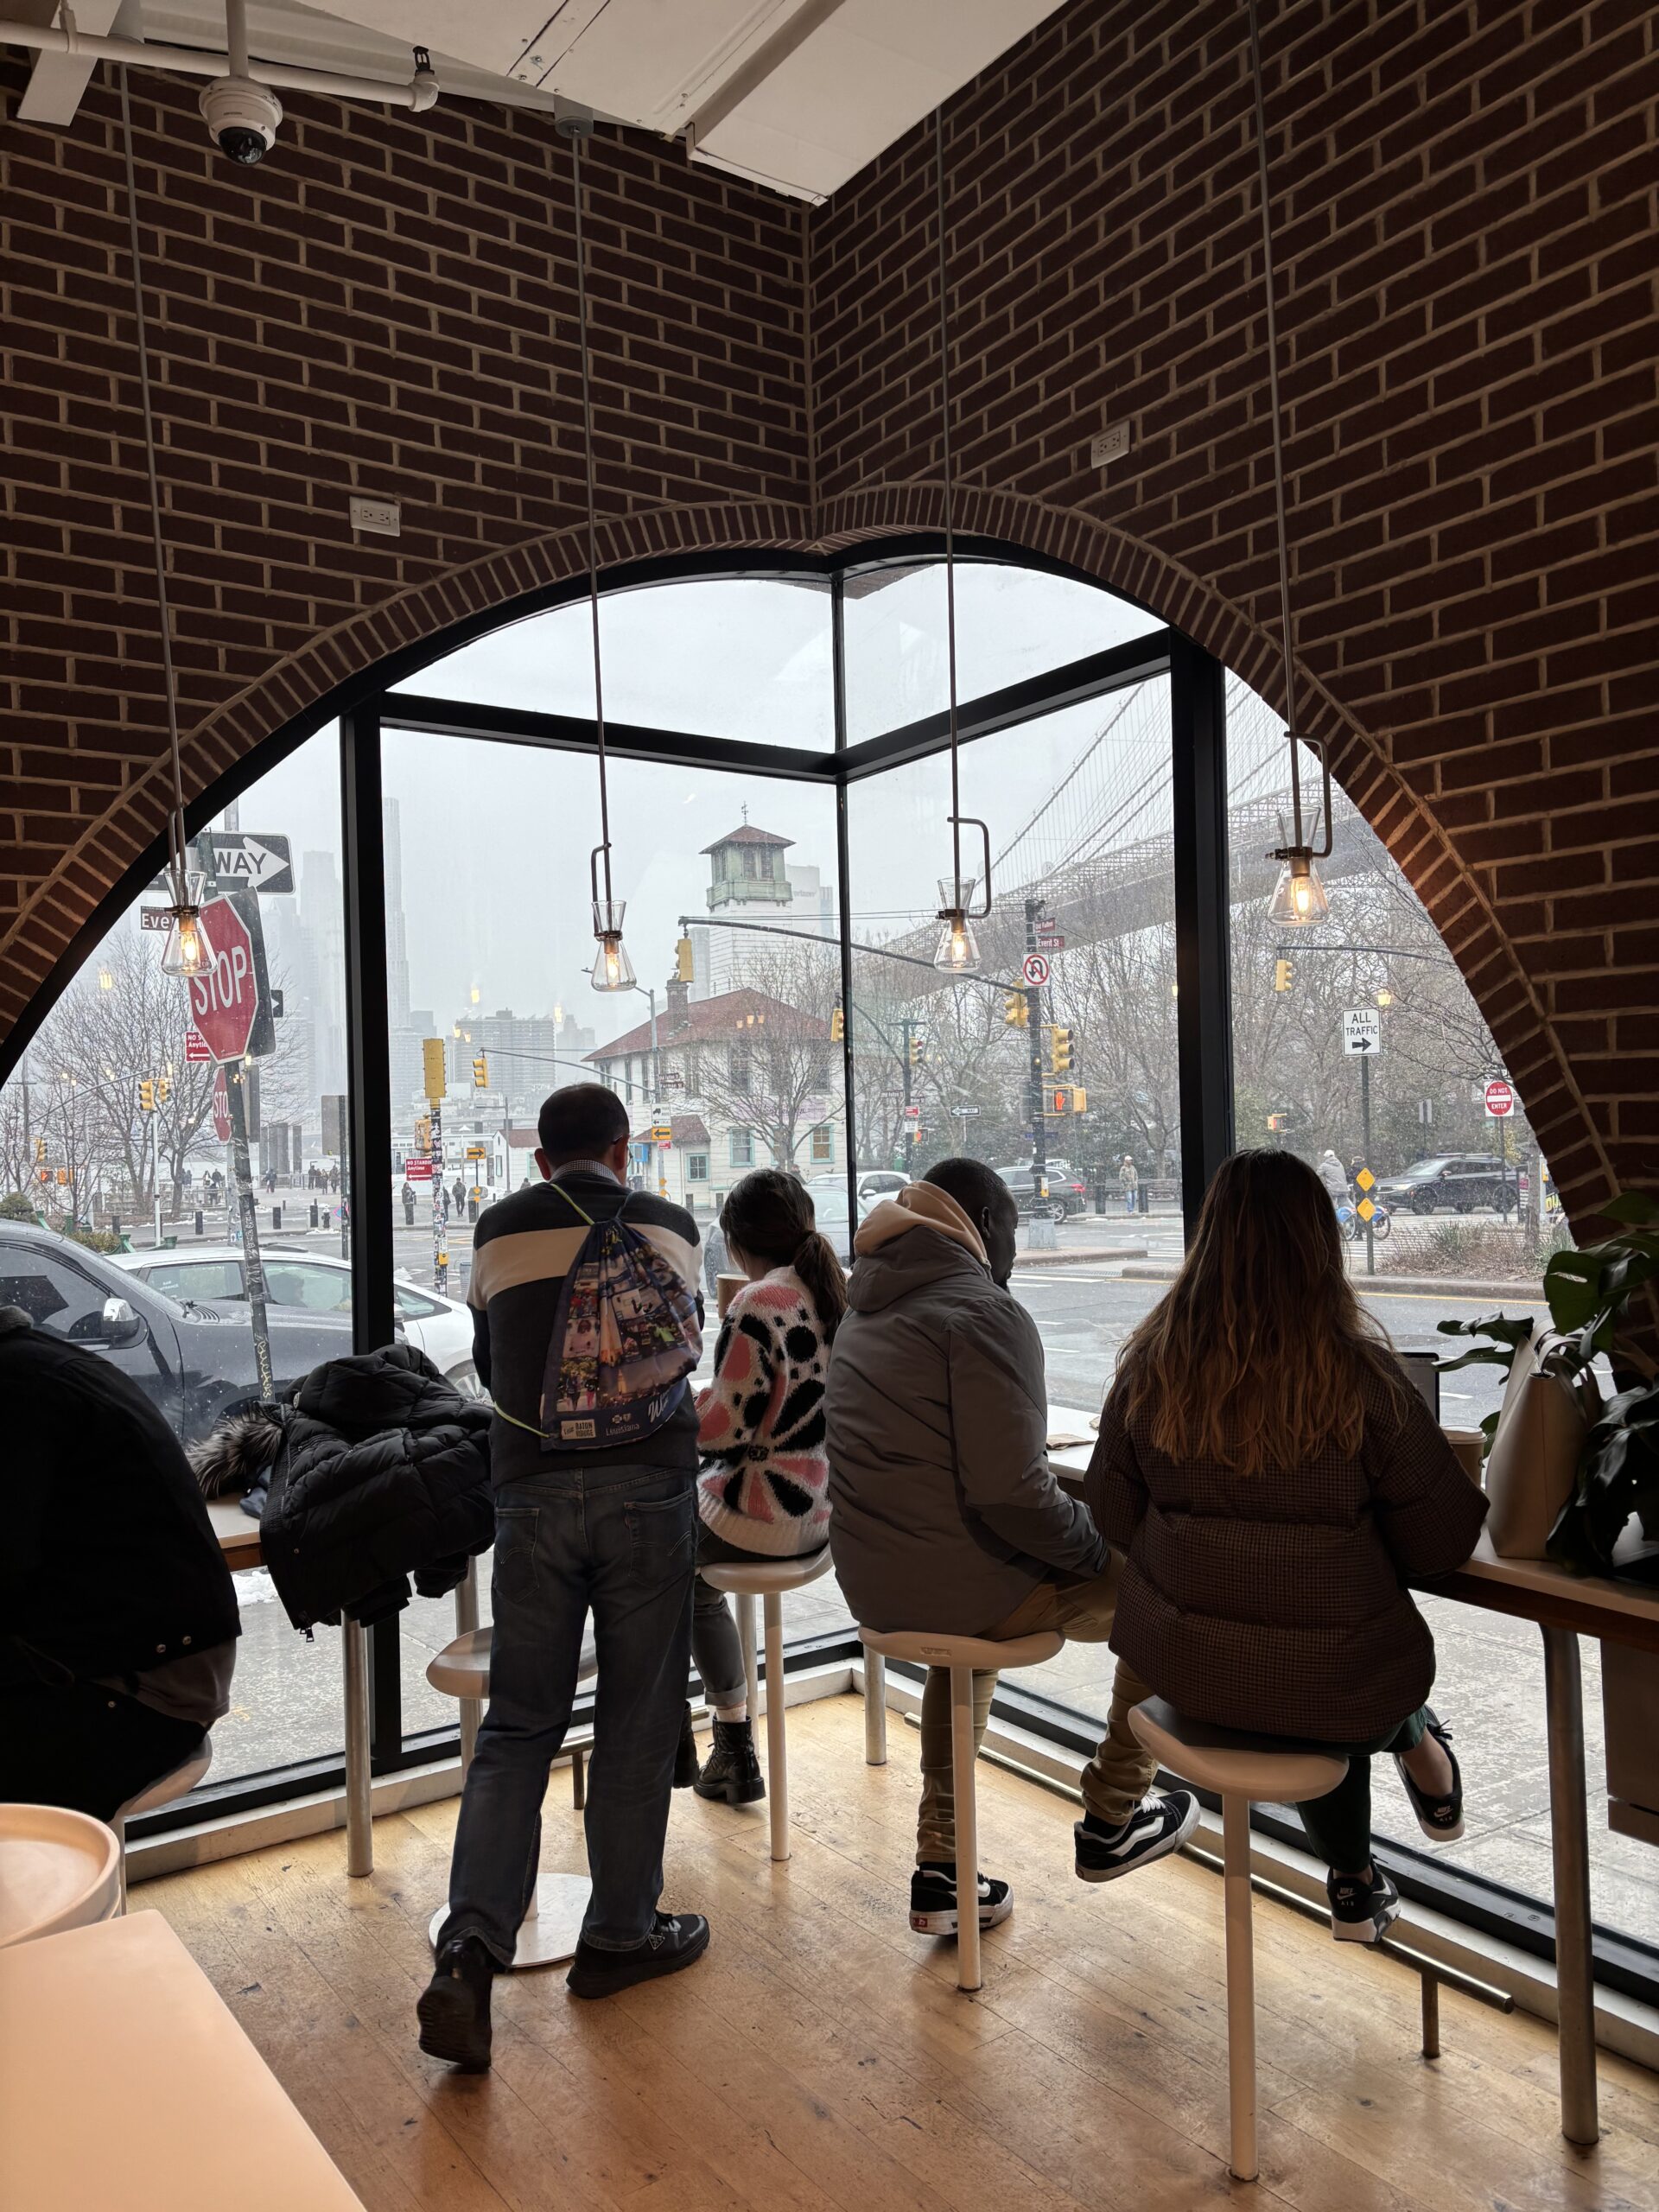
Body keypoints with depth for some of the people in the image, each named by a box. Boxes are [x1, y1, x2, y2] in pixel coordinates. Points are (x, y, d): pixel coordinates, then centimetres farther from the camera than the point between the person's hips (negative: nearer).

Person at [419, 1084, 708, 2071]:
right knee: (639, 1724, 10)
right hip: (649, 1488, -1)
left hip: (532, 1492, 1)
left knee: (518, 1726, 9)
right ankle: (620, 1937, 22)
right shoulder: (670, 1226, 7)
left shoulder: (501, 1231, 8)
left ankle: (472, 1946, -1)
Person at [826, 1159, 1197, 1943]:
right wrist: (1099, 1544, -6)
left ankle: (939, 1865, 35)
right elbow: (1010, 1491, -24)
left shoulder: (863, 1313, 11)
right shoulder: (984, 1310, -17)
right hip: (956, 1583, -8)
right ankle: (1110, 1820, 25)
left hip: (872, 1582, 8)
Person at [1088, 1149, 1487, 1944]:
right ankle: (1416, 1744, 48)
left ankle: (1354, 1885, 47)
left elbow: (1112, 1514, 1)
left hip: (1182, 1665, 3)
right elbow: (1441, 1544, -10)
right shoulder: (1361, 1377, -18)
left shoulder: (1150, 1364, -10)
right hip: (1329, 1678, -3)